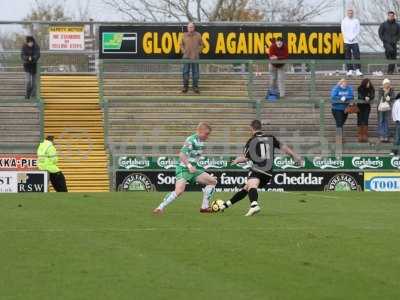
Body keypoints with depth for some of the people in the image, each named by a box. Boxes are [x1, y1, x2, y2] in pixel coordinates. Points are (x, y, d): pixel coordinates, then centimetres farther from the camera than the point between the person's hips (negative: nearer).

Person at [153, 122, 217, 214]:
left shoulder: (201, 141, 10)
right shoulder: (191, 140, -17)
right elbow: (182, 155, -25)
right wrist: (189, 165, -37)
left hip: (193, 169, 9)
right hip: (183, 169, -9)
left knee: (212, 181, 3)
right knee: (179, 190, -27)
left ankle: (205, 207, 6)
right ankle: (160, 207, -15)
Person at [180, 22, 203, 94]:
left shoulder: (198, 35, 2)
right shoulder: (184, 35, 4)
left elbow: (201, 44, 10)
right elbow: (181, 44, 15)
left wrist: (198, 51, 0)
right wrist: (183, 51, 3)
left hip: (195, 57, -1)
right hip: (186, 57, 1)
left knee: (195, 72, 1)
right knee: (185, 72, 0)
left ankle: (195, 87, 8)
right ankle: (185, 86, 8)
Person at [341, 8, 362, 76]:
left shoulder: (356, 21, 7)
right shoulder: (344, 21, 7)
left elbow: (358, 30, 4)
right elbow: (343, 31, 3)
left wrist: (353, 37, -9)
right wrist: (349, 38, -8)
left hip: (355, 41, 0)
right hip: (347, 41, 0)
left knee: (356, 55, -8)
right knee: (348, 57, 0)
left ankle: (358, 70, -9)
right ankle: (350, 70, 4)